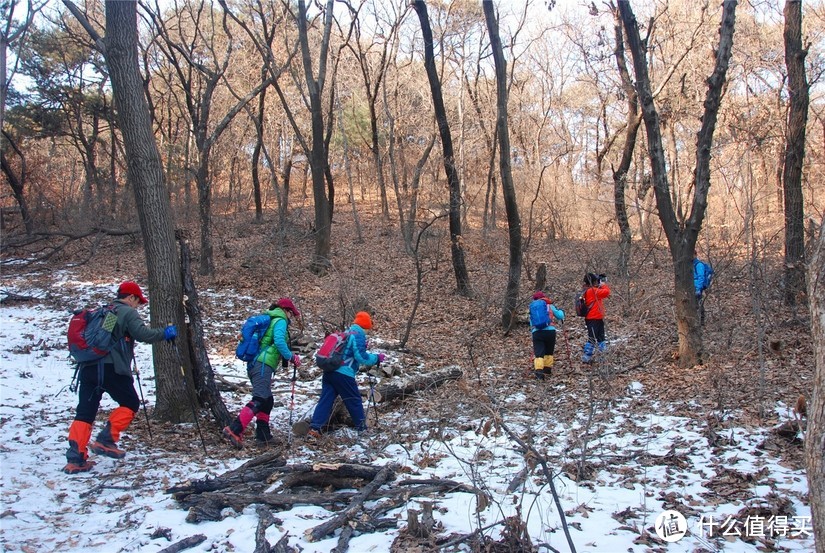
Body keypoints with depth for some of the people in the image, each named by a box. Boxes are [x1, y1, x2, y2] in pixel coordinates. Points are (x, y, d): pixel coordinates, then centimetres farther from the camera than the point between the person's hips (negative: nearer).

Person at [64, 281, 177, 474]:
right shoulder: (128, 312, 2)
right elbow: (143, 334, -11)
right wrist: (165, 333, 0)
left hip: (87, 366, 7)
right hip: (112, 367, -7)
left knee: (85, 412, 6)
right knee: (130, 404, 10)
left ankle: (75, 459, 0)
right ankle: (105, 440, -2)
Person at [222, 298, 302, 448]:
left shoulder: (269, 320, 26)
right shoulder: (280, 321, -1)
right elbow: (279, 341, -17)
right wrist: (292, 357, -9)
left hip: (254, 364, 10)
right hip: (263, 365, -10)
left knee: (267, 400, 15)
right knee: (259, 400, -16)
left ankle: (263, 435, 15)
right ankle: (233, 430, -27)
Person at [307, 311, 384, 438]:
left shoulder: (347, 332, 21)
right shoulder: (359, 334, -6)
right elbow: (361, 356, -13)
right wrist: (377, 358, 0)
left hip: (329, 371, 7)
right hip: (343, 374, -7)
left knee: (325, 400, 3)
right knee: (354, 400, 9)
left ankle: (314, 427, -7)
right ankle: (362, 426, 22)